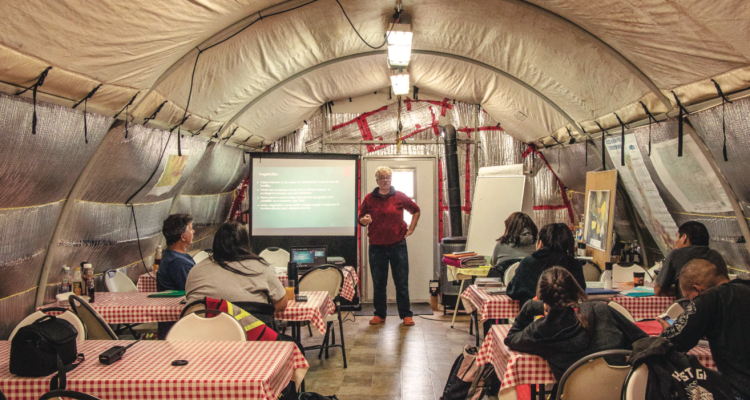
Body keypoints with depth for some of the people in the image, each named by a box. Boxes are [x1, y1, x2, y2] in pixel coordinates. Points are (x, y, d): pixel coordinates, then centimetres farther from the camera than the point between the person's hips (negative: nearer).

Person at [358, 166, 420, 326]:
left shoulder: (400, 197, 2)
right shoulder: (369, 198, 3)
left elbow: (416, 210, 16)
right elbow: (361, 219, 10)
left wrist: (411, 228, 9)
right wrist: (364, 221, -13)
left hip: (398, 245, -1)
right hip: (377, 247, 1)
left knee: (402, 282, 3)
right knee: (378, 283, 7)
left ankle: (406, 314, 12)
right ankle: (379, 314, 18)